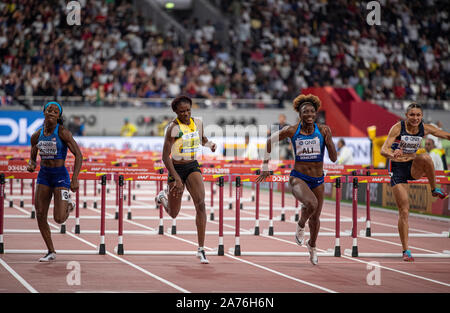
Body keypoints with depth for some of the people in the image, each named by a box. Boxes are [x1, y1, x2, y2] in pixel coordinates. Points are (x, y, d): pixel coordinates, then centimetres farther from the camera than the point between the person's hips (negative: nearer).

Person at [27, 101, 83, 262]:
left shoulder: (63, 132, -11)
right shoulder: (36, 136, 4)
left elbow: (78, 155, -13)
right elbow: (32, 158, 17)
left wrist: (75, 179, -20)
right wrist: (31, 165, -8)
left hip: (60, 176, -5)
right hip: (43, 176, 5)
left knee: (59, 219, -11)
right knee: (40, 216, -3)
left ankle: (68, 205, 26)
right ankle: (51, 252, 12)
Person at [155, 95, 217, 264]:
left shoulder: (197, 122, 0)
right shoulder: (173, 128, -18)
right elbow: (165, 157, -19)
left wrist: (210, 144, -2)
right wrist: (176, 178, -27)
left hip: (193, 167, 3)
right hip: (176, 169, -3)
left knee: (200, 203, -20)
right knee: (173, 214, 11)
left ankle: (201, 249, -17)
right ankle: (163, 197, 51)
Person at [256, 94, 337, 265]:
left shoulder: (323, 130, -5)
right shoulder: (291, 131, -7)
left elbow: (334, 158, -4)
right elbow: (270, 141, 9)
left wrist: (328, 140, -19)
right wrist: (265, 166, 10)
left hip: (318, 180, 3)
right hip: (298, 178, -3)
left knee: (315, 218, 15)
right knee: (311, 203, -33)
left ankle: (312, 245, 47)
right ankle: (300, 226, 0)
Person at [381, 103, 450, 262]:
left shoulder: (425, 128, -6)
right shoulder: (398, 128, -16)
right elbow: (383, 150, -25)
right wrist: (392, 155, -47)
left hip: (414, 168, 2)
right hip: (398, 168, -2)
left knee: (425, 158, -34)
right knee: (404, 211, -7)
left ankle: (435, 190, -10)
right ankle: (406, 250, 2)